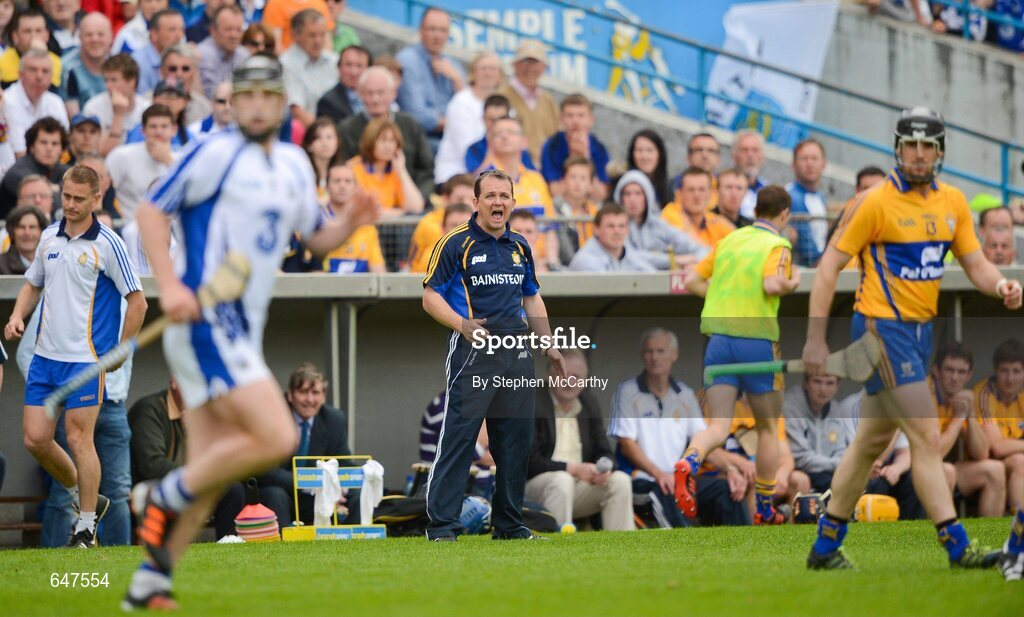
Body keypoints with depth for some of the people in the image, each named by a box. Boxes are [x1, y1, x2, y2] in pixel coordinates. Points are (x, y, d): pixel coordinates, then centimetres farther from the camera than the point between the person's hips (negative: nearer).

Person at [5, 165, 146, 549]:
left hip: (85, 358, -6)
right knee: (35, 439, 2)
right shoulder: (49, 238, 10)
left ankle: (86, 527, 6)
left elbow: (137, 302, -7)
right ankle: (84, 498, 24)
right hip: (45, 355, 6)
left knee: (79, 439, -5)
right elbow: (33, 284, 23)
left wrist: (117, 354, -6)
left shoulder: (106, 244, -9)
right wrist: (18, 316, 4)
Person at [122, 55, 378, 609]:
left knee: (211, 471, 7)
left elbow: (316, 239, 25)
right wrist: (169, 285, -19)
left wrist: (353, 221, 3)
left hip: (242, 330, 8)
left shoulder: (295, 165, 16)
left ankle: (150, 581, 11)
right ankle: (167, 495, -3)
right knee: (276, 438, -19)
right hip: (206, 321, -8)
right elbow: (151, 210, -8)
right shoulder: (217, 153, -7)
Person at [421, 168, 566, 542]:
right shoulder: (455, 244, -4)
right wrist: (463, 324, -21)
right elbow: (431, 297, -5)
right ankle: (441, 526, -7)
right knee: (457, 440, -9)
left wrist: (549, 345, 18)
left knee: (515, 443, 8)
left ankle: (509, 524, 17)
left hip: (516, 355, 6)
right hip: (471, 355, -6)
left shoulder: (520, 247, 15)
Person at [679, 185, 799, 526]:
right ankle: (765, 510, 19)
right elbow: (772, 284, -21)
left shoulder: (729, 241, 13)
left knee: (718, 426, -1)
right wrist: (792, 283, -1)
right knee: (767, 428, 13)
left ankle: (689, 462, -35)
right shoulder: (777, 246, -4)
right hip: (757, 341, -4)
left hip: (718, 338, 4)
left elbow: (692, 281, 14)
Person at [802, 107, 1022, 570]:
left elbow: (975, 263, 8)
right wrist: (815, 339, -14)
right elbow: (828, 266, -9)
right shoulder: (874, 202, -11)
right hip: (882, 328, -7)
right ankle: (956, 545, -12)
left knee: (873, 441, 14)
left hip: (920, 331, 7)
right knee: (926, 438, -12)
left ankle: (825, 546, 24)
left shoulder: (952, 202, 8)